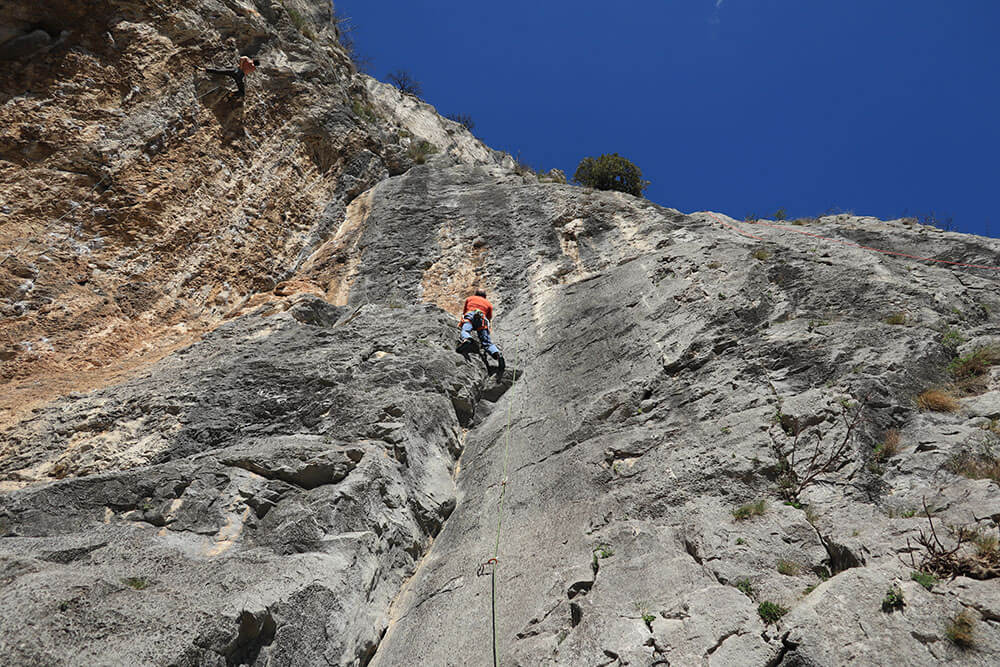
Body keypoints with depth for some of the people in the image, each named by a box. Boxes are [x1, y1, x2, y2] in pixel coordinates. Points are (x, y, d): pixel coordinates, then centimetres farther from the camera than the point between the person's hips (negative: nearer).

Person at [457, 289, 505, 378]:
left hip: (470, 315, -1)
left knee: (465, 331, -28)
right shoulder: (488, 303, 37)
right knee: (486, 342, -10)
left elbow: (464, 311, 47)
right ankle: (497, 355, -40)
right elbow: (489, 318, 40)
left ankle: (466, 340, -66)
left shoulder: (470, 298, 37)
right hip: (483, 319, 1)